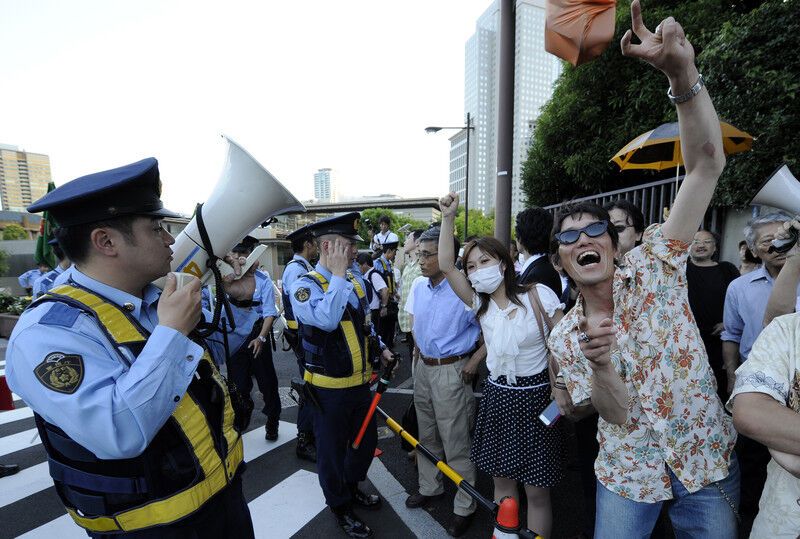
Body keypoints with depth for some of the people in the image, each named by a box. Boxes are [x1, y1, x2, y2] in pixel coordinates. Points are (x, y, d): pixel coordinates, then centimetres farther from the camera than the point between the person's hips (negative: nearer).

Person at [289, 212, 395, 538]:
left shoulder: (355, 280, 2)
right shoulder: (304, 286, -19)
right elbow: (327, 319, -39)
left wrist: (380, 348, 6)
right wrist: (337, 274, -31)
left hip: (361, 382, 7)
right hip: (329, 387, -7)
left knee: (367, 440, 23)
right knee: (332, 449, 15)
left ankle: (352, 487, 52)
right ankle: (341, 508, 42)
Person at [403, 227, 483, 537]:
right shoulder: (419, 287, 1)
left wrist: (472, 364, -15)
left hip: (451, 371, -7)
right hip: (422, 368, 7)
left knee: (456, 443, 8)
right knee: (427, 434, 23)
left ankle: (465, 507, 31)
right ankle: (429, 487, 46)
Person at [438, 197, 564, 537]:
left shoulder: (538, 295, -11)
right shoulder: (479, 303, 1)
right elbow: (446, 265, -8)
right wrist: (448, 217, -13)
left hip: (535, 397, -4)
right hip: (497, 396, 4)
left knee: (536, 490, 8)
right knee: (502, 480, 18)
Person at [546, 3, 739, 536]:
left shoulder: (654, 264, -14)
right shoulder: (564, 335, -11)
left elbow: (707, 164, -24)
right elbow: (617, 413, -13)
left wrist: (683, 73, -36)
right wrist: (599, 363, -34)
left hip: (708, 464, 0)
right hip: (627, 476, 1)